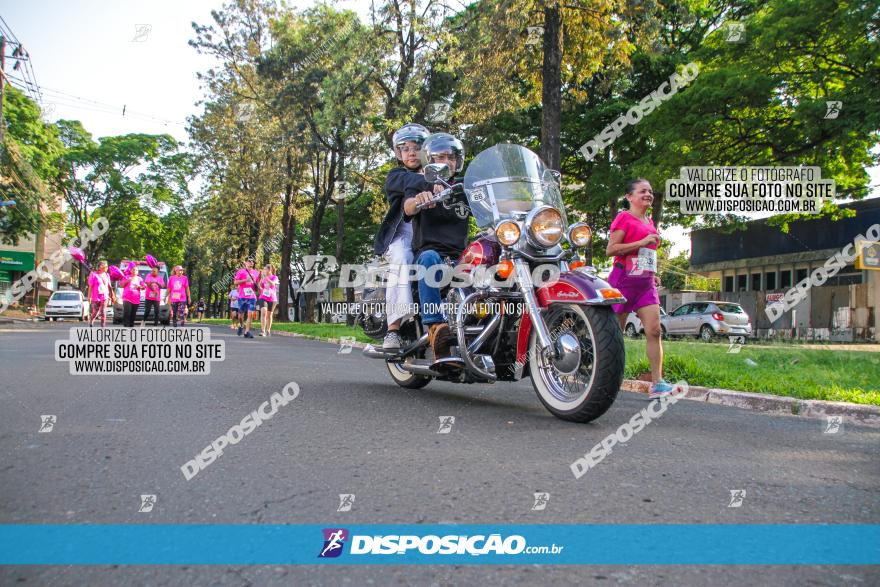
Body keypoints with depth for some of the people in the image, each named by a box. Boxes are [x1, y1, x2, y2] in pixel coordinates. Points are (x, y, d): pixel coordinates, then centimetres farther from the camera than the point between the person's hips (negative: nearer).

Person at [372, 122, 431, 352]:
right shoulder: (395, 176, 14)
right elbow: (409, 182, -11)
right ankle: (393, 329, -39)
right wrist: (431, 185, -32)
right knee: (401, 261, -34)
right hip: (401, 236, -3)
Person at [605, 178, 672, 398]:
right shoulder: (624, 218, -3)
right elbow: (610, 250, -13)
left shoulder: (650, 222, 20)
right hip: (624, 279, -7)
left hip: (646, 283, 7)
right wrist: (642, 242, -18)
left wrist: (652, 274, 17)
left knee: (655, 330, -6)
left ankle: (657, 384, -6)